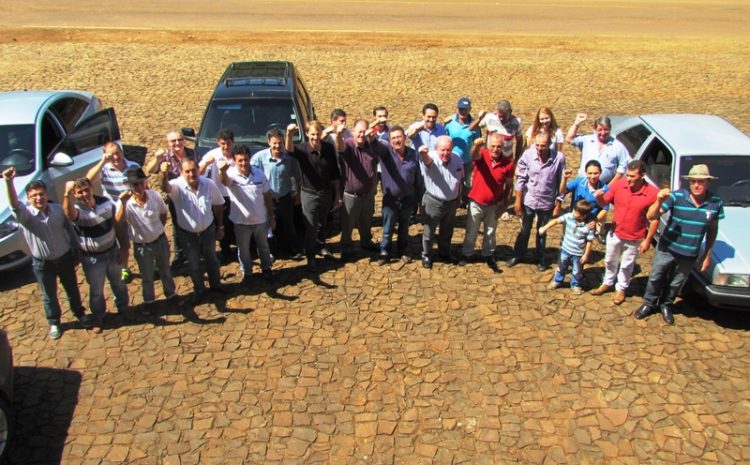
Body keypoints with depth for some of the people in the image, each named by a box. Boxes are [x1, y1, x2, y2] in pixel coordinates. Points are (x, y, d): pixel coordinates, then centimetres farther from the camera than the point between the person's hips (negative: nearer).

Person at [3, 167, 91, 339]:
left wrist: (75, 249, 7)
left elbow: (69, 229, 4)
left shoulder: (58, 209, -9)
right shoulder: (25, 214, -20)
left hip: (64, 258, 2)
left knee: (72, 289, 21)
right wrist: (9, 182, -59)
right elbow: (14, 205, -42)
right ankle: (54, 322, 39)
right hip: (42, 263, -2)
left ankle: (79, 312, 46)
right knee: (49, 296, 16)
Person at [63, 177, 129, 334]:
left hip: (113, 251, 3)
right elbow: (69, 213, -52)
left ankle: (123, 307, 51)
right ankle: (98, 317, 41)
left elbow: (117, 225, 0)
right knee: (96, 291, 16)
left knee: (118, 283, 25)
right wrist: (67, 194, -72)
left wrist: (124, 247, 0)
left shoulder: (106, 202, -12)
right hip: (92, 258, -3)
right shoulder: (76, 209, -25)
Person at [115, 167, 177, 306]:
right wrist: (123, 203, -47)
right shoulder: (125, 202, -21)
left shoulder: (155, 195, -14)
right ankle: (149, 301, 41)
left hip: (161, 240, 2)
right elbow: (119, 221, -38)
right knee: (147, 277, 18)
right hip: (141, 246, -2)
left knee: (165, 271, 23)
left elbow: (163, 214, 5)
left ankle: (171, 294, 46)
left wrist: (159, 229, 7)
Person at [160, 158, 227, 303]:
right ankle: (199, 289, 42)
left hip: (208, 230, 2)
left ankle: (215, 284, 49)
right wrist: (164, 175, -70)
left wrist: (220, 227, 5)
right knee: (194, 264, 18)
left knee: (212, 259, 24)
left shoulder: (209, 184, -16)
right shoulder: (177, 185, -24)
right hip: (187, 234, -2)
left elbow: (218, 205, -2)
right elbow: (166, 188, -48)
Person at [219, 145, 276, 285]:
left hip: (260, 220, 2)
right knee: (243, 249, 17)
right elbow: (224, 181, -44)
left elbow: (267, 196, 1)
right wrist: (222, 171, -68)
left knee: (263, 246, 22)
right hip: (241, 221, -2)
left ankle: (266, 268, 45)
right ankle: (246, 273, 38)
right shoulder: (231, 174, -18)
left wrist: (271, 217, 3)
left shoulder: (259, 173, -9)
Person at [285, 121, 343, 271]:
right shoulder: (303, 149, -18)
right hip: (309, 195, -4)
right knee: (311, 228, 3)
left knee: (322, 224, 23)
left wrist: (337, 193, 4)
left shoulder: (329, 148, -8)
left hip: (326, 193, 4)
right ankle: (310, 257, 18)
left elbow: (335, 173, 1)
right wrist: (289, 135, -65)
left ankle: (321, 246, 44)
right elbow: (289, 149, -43)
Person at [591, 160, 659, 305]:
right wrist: (599, 197, -27)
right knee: (610, 261, 23)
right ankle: (607, 283, 46)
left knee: (626, 266, 18)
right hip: (615, 233, 3)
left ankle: (621, 289, 40)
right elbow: (604, 203, -3)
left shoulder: (652, 193, -23)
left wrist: (647, 240, -11)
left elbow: (655, 219, -14)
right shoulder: (618, 184, -15)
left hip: (634, 239, -3)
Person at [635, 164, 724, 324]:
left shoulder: (716, 203, -10)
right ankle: (649, 304, 37)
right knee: (656, 278, 14)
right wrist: (659, 201, -41)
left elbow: (712, 230, 4)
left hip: (690, 254, 2)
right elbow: (651, 216, -21)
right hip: (667, 249, -2)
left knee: (676, 283, 20)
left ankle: (667, 305, 45)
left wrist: (707, 255, 6)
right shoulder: (677, 196, -18)